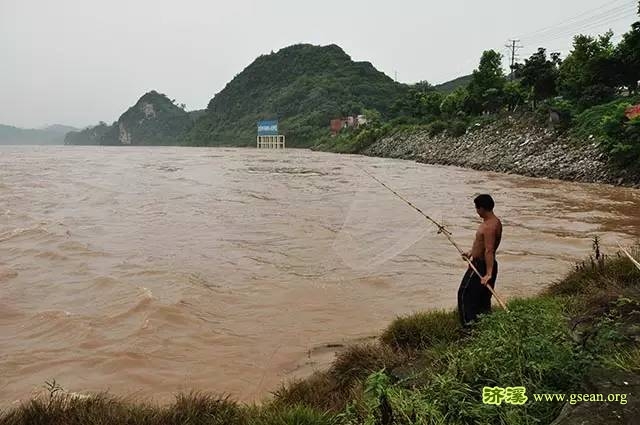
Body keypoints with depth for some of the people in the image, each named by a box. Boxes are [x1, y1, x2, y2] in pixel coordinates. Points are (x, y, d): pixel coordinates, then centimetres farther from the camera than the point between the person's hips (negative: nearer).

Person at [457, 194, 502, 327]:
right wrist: (472, 252, 28)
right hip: (485, 265, 10)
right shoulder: (495, 221, 7)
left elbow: (489, 251, -32)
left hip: (481, 266, -10)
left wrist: (488, 273, -35)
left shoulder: (489, 226, -25)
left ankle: (469, 325, 2)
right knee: (483, 298, 18)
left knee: (465, 294, 0)